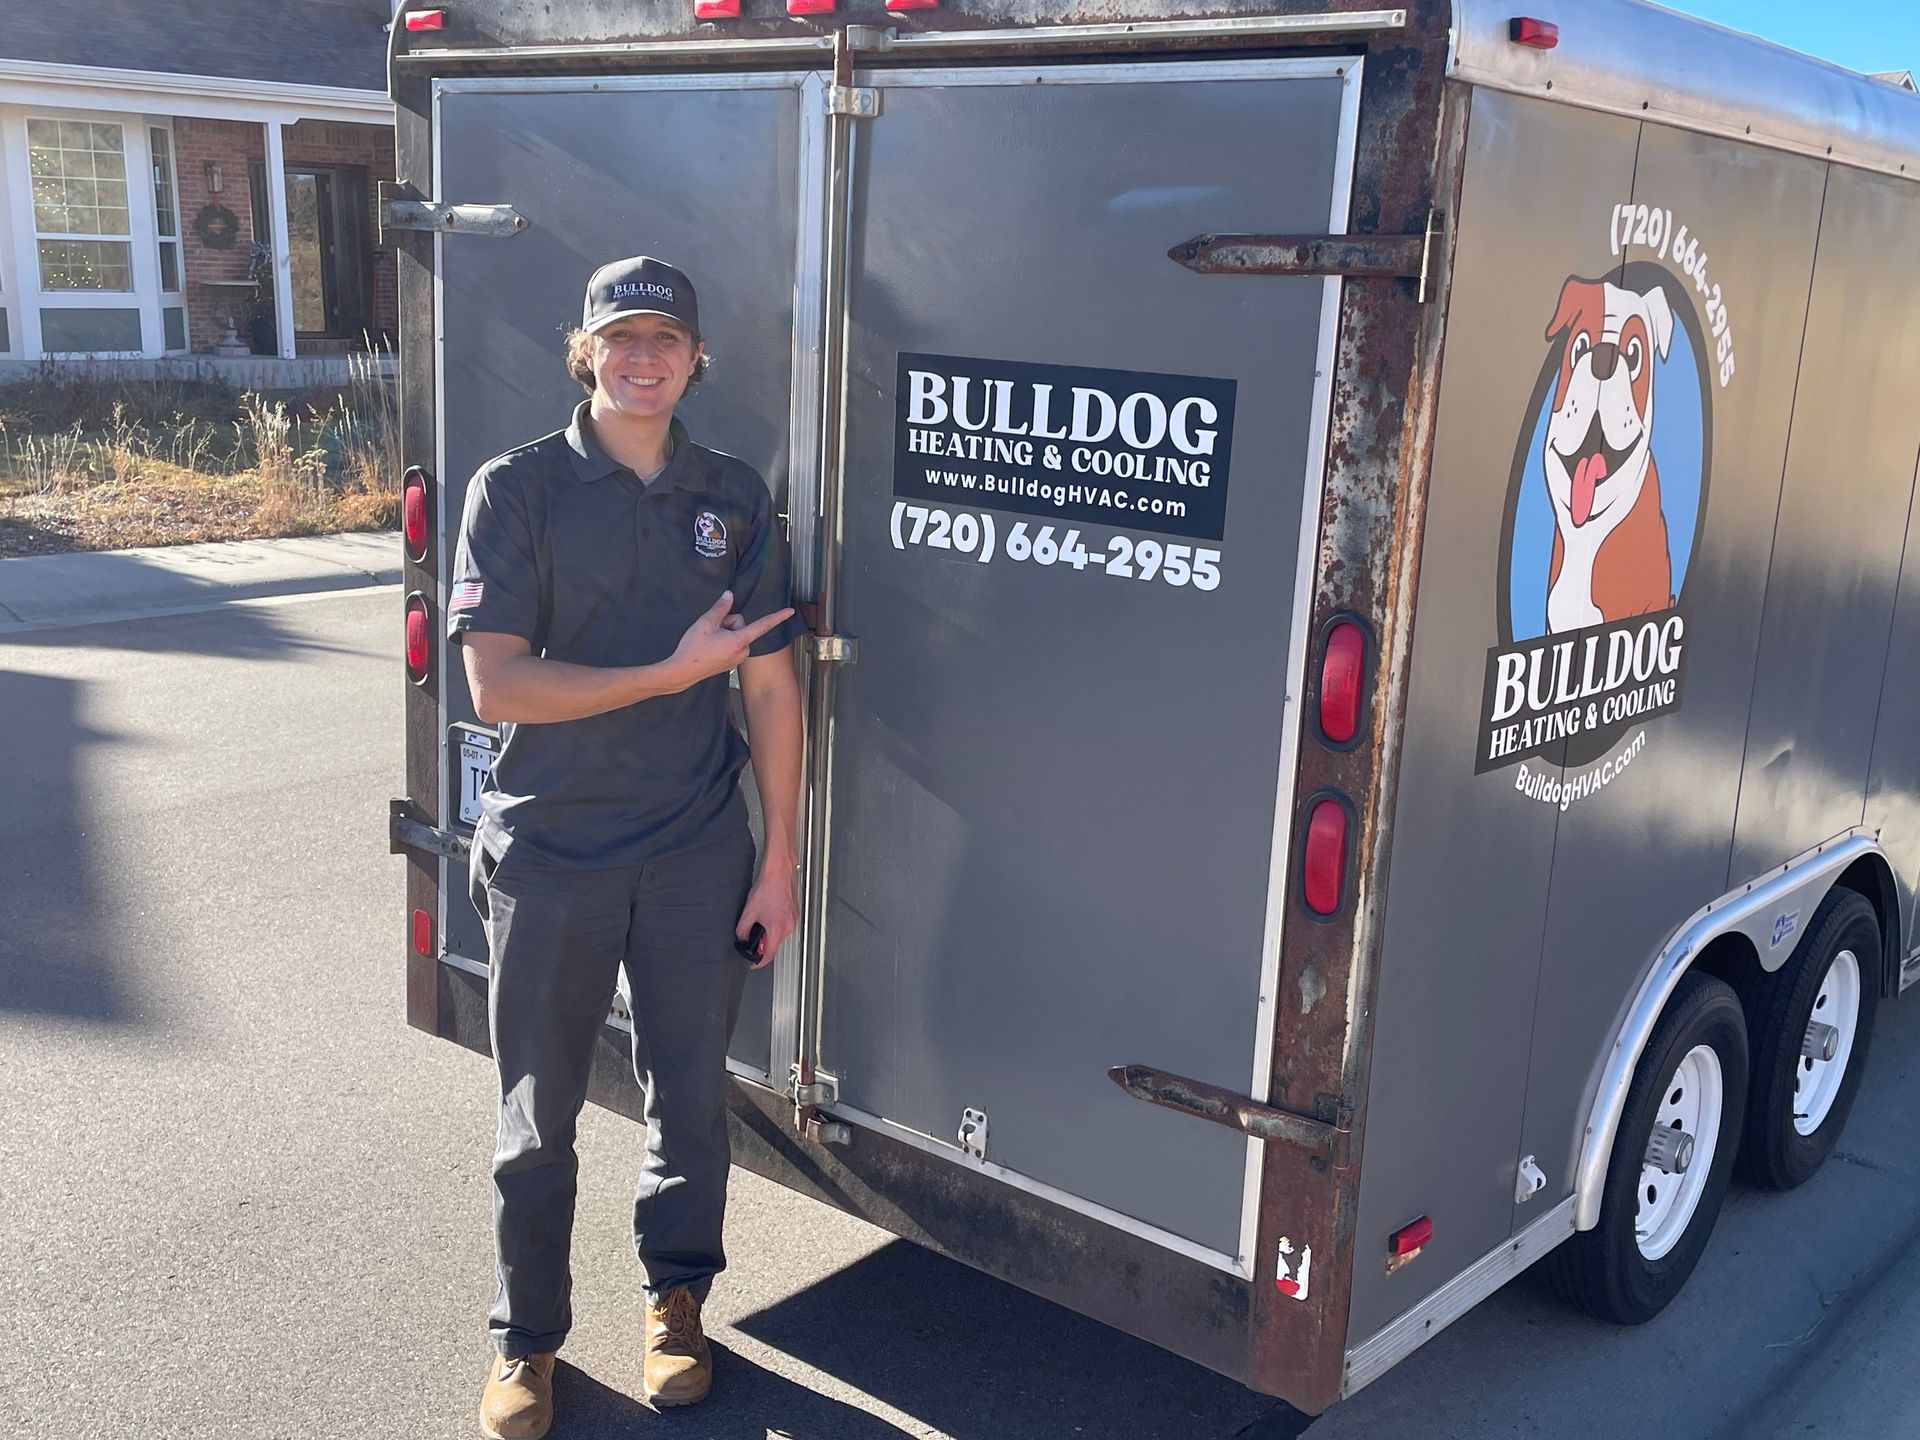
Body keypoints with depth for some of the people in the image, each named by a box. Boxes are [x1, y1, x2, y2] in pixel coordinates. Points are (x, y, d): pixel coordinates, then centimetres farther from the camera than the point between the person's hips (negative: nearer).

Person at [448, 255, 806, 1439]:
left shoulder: (733, 496, 3)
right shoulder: (519, 489, -6)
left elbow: (772, 688, 3)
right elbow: (497, 684, -15)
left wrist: (779, 863, 1)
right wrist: (673, 672, -17)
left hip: (698, 855, 2)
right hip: (551, 853, -2)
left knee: (692, 1096, 13)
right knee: (539, 1117, 10)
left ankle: (678, 1302, 35)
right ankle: (529, 1339, 29)